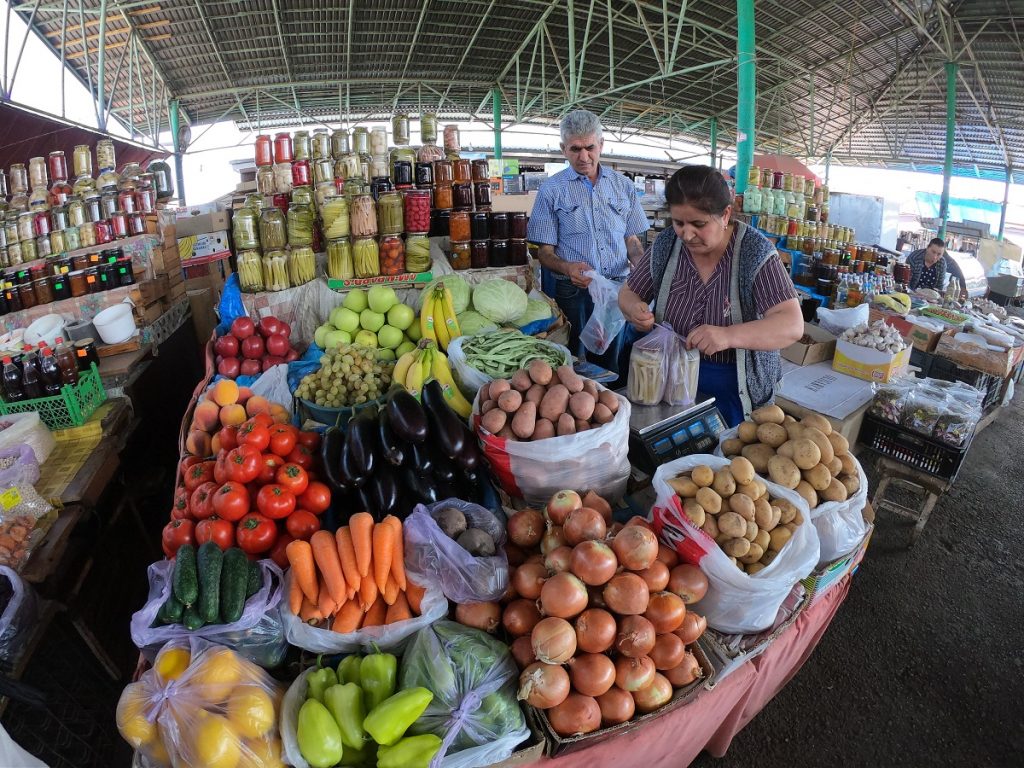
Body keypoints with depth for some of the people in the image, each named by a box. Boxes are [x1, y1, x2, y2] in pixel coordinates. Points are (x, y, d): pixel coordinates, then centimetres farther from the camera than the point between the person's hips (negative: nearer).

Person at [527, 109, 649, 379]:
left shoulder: (623, 186, 10)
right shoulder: (551, 190, 0)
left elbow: (632, 240, 13)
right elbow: (544, 251, -2)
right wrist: (568, 268, -23)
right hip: (571, 292, -2)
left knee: (608, 366, 13)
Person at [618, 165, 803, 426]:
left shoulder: (754, 251, -17)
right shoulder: (666, 244, -6)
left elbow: (792, 325, -24)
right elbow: (628, 293, 6)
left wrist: (728, 335, -41)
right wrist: (634, 308, -19)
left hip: (736, 389, -3)